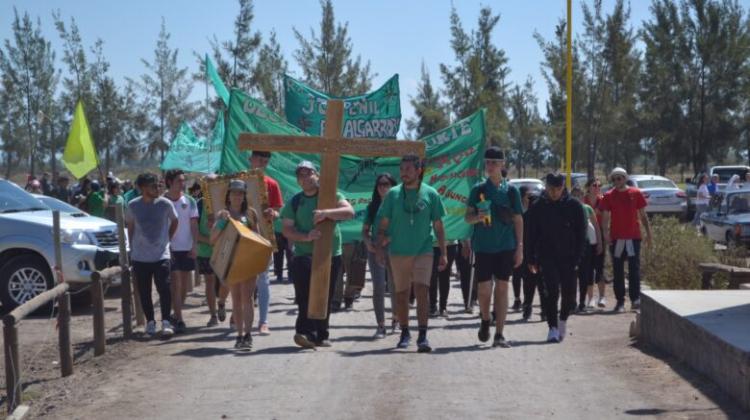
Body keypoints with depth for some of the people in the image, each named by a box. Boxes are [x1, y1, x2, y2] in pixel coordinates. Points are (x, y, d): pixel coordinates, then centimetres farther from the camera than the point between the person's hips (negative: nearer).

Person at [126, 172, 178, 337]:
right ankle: (150, 321, 20)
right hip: (140, 257, 1)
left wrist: (167, 239, 8)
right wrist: (132, 248, 10)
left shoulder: (165, 204, -4)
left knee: (164, 289, -11)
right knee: (144, 292, 6)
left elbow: (174, 222, 12)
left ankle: (166, 322, -4)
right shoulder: (133, 206, -2)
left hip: (161, 254, -1)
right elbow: (130, 228, 12)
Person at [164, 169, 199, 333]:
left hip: (187, 247, 3)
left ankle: (177, 313, 25)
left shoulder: (189, 201, 4)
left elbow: (194, 224, 3)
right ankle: (179, 320, -9)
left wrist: (195, 245, -6)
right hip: (170, 248, -3)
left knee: (185, 284, 9)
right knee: (175, 283, -8)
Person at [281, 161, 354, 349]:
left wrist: (326, 213, -26)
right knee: (306, 294, -18)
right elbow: (287, 230, 2)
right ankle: (305, 331, -19)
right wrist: (306, 237, -16)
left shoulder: (331, 195, 5)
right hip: (304, 254, -1)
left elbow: (349, 212, -10)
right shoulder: (294, 202, 8)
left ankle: (321, 335, 17)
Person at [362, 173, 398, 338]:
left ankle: (395, 318, 32)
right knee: (378, 286, -5)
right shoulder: (372, 207, 7)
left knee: (395, 286, 10)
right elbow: (365, 230, 10)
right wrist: (368, 242, -9)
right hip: (376, 250, 1)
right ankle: (381, 325, -3)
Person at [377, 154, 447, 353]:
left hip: (423, 251, -2)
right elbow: (383, 225, 7)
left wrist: (443, 253, 2)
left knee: (422, 290, -14)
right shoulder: (393, 194, 2)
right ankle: (404, 333, 24)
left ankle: (423, 336, -11)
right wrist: (380, 249, -2)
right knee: (401, 294, 9)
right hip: (398, 252, 2)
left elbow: (438, 226, 4)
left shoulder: (430, 194, 0)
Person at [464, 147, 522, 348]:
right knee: (484, 288, -1)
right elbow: (468, 217, 7)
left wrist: (520, 247, 1)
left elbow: (518, 220, 6)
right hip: (483, 246, 0)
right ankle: (485, 320, 28)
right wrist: (477, 217, -16)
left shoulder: (511, 190, 4)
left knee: (502, 288, 0)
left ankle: (499, 334, 4)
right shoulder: (478, 189, 5)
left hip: (506, 247, 0)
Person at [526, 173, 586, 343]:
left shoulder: (574, 206, 0)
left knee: (569, 294, 5)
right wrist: (531, 259, 1)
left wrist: (577, 258, -6)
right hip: (547, 257, -1)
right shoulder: (538, 207, 2)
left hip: (568, 257, 1)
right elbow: (532, 235, 6)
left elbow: (581, 234, 2)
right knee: (551, 292, -10)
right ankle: (553, 327, -4)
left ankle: (563, 319, 30)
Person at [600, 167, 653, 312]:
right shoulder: (609, 196, 3)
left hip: (634, 236, -1)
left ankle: (635, 298, -4)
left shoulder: (636, 193, 3)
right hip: (616, 238, 1)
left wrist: (648, 232, 2)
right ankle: (620, 300, 10)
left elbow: (643, 215, 8)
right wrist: (606, 233, -15)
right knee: (618, 270, 5)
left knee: (634, 268, -5)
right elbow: (605, 216, 0)